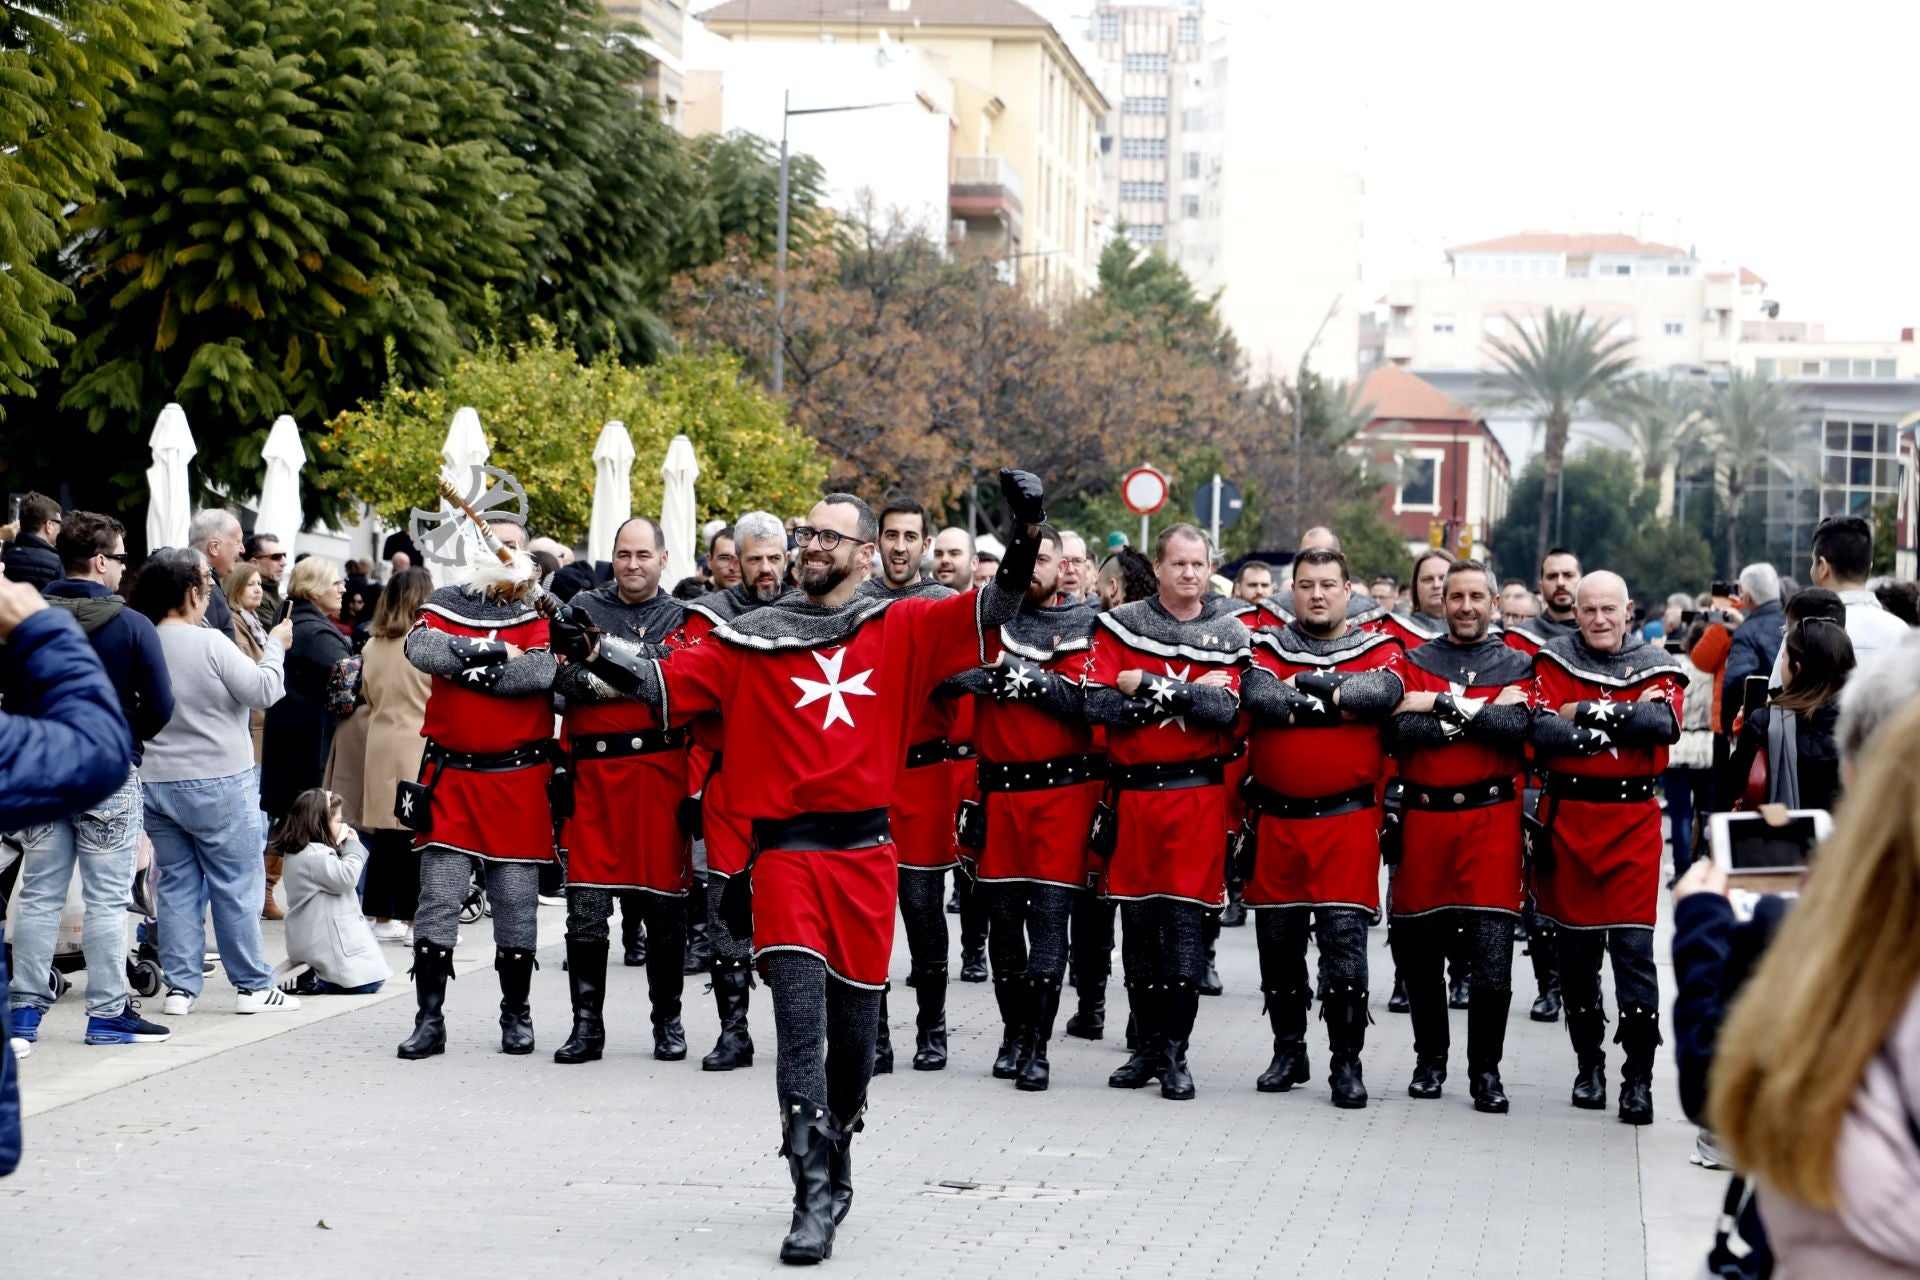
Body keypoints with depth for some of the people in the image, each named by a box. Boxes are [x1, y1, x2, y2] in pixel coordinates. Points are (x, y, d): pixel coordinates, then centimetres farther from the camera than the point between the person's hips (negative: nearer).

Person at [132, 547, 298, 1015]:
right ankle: (253, 985, 9)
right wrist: (275, 645, 2)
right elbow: (264, 690, -13)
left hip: (157, 782, 5)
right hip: (216, 783, -5)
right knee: (238, 885, 4)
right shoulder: (210, 643, -16)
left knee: (177, 884, 11)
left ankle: (180, 986, 11)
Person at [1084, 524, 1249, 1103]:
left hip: (1197, 794, -2)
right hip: (1131, 792, 2)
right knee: (1137, 924, 7)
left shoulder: (1229, 636, 3)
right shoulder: (1120, 626, 4)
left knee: (1185, 924, -5)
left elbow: (1225, 710, -13)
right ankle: (1147, 1047, 18)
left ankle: (1175, 1053, 3)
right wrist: (1188, 695, -13)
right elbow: (1098, 705, -9)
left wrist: (1147, 685, -15)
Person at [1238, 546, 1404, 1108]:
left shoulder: (1380, 649, 5)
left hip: (1348, 821, -2)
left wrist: (1306, 683, -15)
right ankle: (1288, 1054, 24)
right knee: (1278, 941, 9)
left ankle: (1347, 1064, 0)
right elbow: (1258, 693, -15)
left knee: (1344, 940, -8)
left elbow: (1384, 690, -18)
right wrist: (1338, 702, -16)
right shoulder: (1266, 646, 7)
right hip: (1276, 822, 2)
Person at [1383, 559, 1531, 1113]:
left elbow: (1518, 727, -12)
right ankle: (1430, 1059, 26)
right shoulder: (1414, 662, 9)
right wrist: (1483, 714, -11)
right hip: (1423, 819, 2)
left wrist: (1444, 705, -14)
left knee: (1491, 956, -9)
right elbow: (1399, 730, -8)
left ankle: (1485, 1071, 2)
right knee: (1419, 952, 9)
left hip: (1491, 820, -2)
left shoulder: (1517, 666, 7)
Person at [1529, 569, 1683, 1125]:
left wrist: (1589, 712, -15)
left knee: (1634, 946, -6)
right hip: (1568, 818, 1)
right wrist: (1622, 726, -15)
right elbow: (1541, 730, -12)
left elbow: (1666, 723, -16)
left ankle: (1638, 1078, -1)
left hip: (1633, 822, -1)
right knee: (1576, 947, 9)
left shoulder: (1656, 667, 5)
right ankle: (1589, 1064, 23)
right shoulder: (1554, 661, 4)